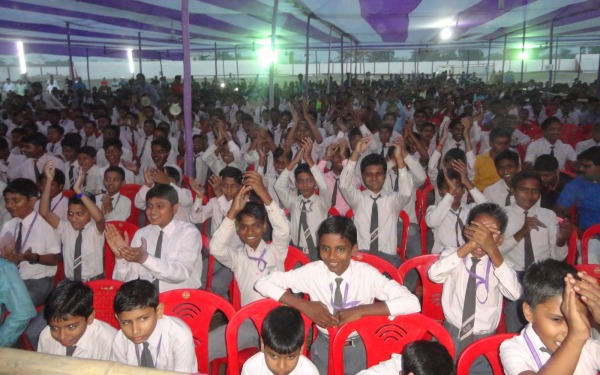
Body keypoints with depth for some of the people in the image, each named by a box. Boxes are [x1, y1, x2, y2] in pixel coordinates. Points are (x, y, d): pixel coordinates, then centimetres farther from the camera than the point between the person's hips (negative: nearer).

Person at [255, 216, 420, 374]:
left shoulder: (367, 274, -18)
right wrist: (305, 306, -26)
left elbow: (412, 303, -28)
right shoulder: (312, 272, -15)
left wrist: (361, 310, -32)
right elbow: (263, 283, -16)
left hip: (360, 347, -1)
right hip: (324, 345, 1)